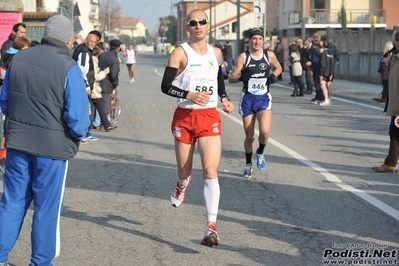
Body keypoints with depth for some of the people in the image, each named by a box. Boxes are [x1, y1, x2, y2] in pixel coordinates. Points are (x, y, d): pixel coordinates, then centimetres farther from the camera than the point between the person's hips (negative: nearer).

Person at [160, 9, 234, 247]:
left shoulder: (216, 53, 7)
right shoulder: (181, 53, -6)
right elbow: (165, 86, -9)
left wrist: (225, 98, 7)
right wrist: (188, 95, -24)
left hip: (210, 117, 2)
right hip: (185, 117, -1)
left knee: (210, 171, -13)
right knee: (184, 170, 12)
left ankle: (212, 227, -13)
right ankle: (183, 184, 53)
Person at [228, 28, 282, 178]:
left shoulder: (270, 55, 1)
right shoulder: (244, 57, -6)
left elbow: (278, 68, 21)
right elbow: (231, 79, -7)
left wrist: (273, 76, 0)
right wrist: (241, 77, -28)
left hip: (264, 99, 1)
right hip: (247, 98, -1)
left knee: (265, 131, -22)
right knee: (249, 136, 4)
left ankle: (260, 153, 10)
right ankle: (248, 165, 27)